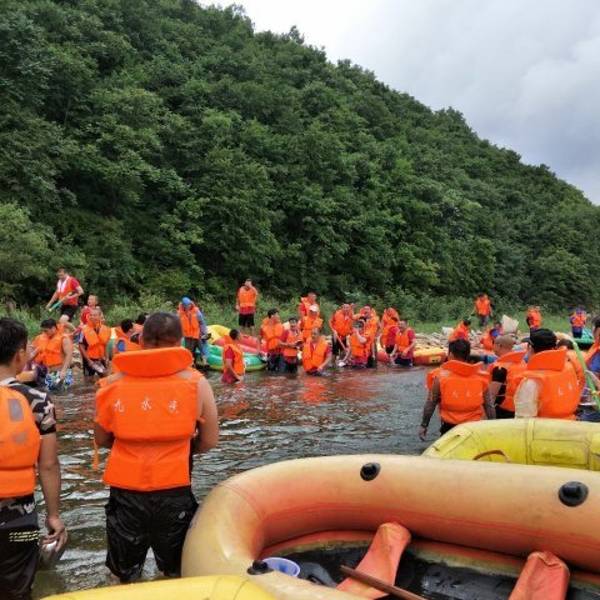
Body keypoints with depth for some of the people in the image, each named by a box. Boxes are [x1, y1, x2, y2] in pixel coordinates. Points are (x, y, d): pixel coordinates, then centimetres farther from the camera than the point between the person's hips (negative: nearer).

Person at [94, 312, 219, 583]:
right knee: (177, 575, 22)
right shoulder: (196, 382, -7)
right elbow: (209, 441, -1)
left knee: (126, 577, 24)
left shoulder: (113, 383, -3)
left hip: (125, 494, 1)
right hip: (174, 493, -1)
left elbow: (101, 440, 8)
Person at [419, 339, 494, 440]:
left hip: (449, 428, -2)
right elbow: (489, 406, 3)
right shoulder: (481, 377, -1)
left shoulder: (441, 376, -9)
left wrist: (424, 425, 7)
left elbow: (430, 404, -3)